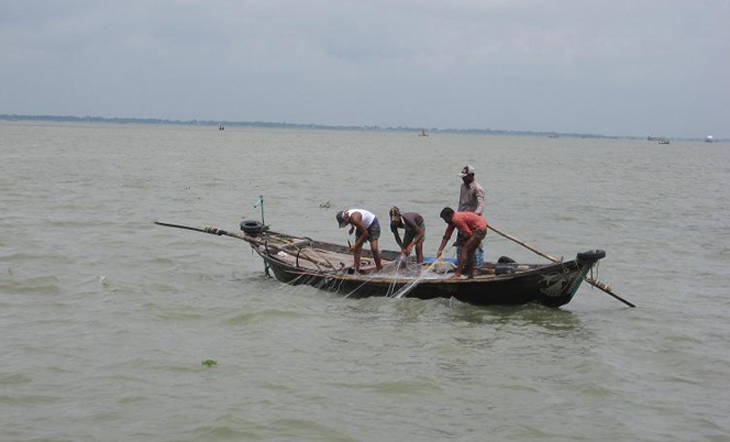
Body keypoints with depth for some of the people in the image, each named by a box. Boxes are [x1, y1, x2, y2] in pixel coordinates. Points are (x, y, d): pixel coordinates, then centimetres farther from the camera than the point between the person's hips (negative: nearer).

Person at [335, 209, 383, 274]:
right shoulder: (345, 215, -15)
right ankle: (356, 271, -4)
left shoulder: (355, 218, -40)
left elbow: (365, 234, -32)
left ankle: (379, 270, -2)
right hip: (363, 226, 8)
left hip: (373, 224, -8)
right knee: (357, 249, -4)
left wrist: (355, 245, -30)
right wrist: (352, 227, 5)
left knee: (374, 249, -17)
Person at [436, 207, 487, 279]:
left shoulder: (457, 219, -21)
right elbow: (446, 236, 11)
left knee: (464, 249, -13)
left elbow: (468, 234, -21)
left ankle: (458, 274, -17)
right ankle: (471, 274, 28)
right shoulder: (452, 221, 9)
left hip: (479, 229, -11)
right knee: (470, 251, 21)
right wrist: (440, 250, 7)